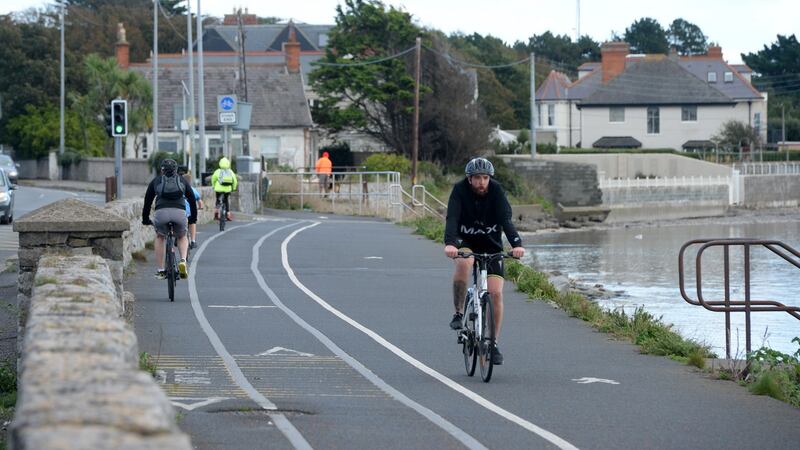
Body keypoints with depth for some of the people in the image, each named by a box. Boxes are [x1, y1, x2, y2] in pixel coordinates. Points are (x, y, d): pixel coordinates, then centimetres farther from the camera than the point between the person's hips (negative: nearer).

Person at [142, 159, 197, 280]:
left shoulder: (156, 181, 22)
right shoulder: (182, 180, 23)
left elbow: (147, 201, 26)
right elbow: (192, 200, 26)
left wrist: (145, 219, 37)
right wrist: (193, 218, 38)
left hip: (161, 213, 0)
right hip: (180, 213, 0)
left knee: (160, 237, 29)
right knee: (182, 237, 29)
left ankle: (160, 270, 24)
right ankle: (183, 261, 1)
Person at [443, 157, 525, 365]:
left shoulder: (496, 190, -16)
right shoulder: (460, 190, -18)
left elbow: (506, 219, -27)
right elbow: (452, 218, -30)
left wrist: (516, 244, -44)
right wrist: (449, 243, -49)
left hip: (491, 245, 1)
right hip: (465, 242, -1)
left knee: (496, 293, -11)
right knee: (464, 262, -37)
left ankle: (494, 343, 3)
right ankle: (458, 313, -18)